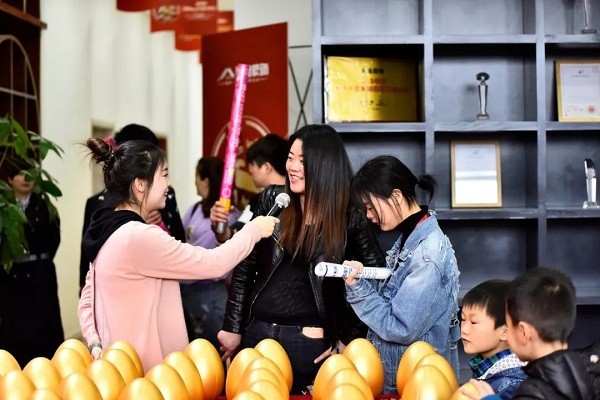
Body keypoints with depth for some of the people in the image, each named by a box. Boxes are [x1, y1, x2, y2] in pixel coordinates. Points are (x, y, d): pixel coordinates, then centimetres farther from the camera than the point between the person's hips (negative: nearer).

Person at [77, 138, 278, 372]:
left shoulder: (109, 232, 10)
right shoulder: (139, 238, -21)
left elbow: (87, 303, 14)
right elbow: (213, 264, -17)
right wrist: (254, 230, -3)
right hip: (150, 372, -10)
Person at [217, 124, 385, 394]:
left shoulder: (349, 217, -4)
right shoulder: (272, 200, 2)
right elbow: (245, 267, 4)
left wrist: (350, 337, -1)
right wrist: (233, 328, 2)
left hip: (310, 342, -2)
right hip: (257, 333, 2)